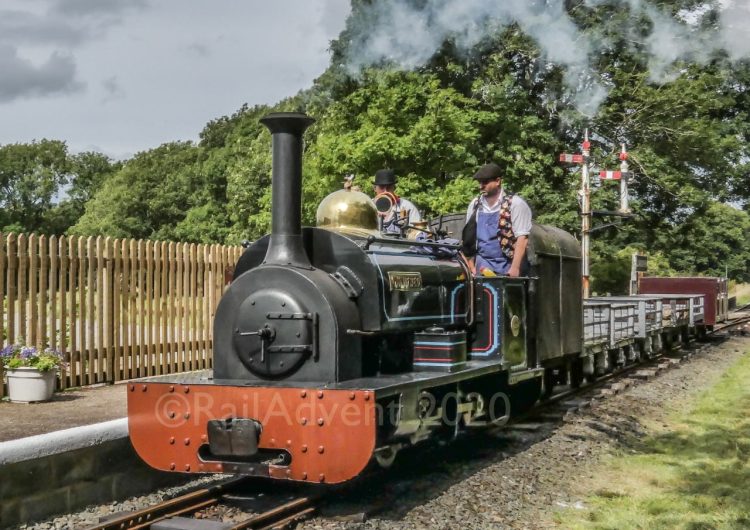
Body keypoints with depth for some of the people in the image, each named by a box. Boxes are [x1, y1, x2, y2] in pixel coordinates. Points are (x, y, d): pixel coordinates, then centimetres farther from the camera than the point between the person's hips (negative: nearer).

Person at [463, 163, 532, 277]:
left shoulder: (515, 203, -5)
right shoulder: (475, 205, 10)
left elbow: (522, 238, -11)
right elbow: (469, 238, 13)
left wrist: (515, 268, -18)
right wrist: (471, 266, 6)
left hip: (507, 267, -4)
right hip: (483, 267, 4)